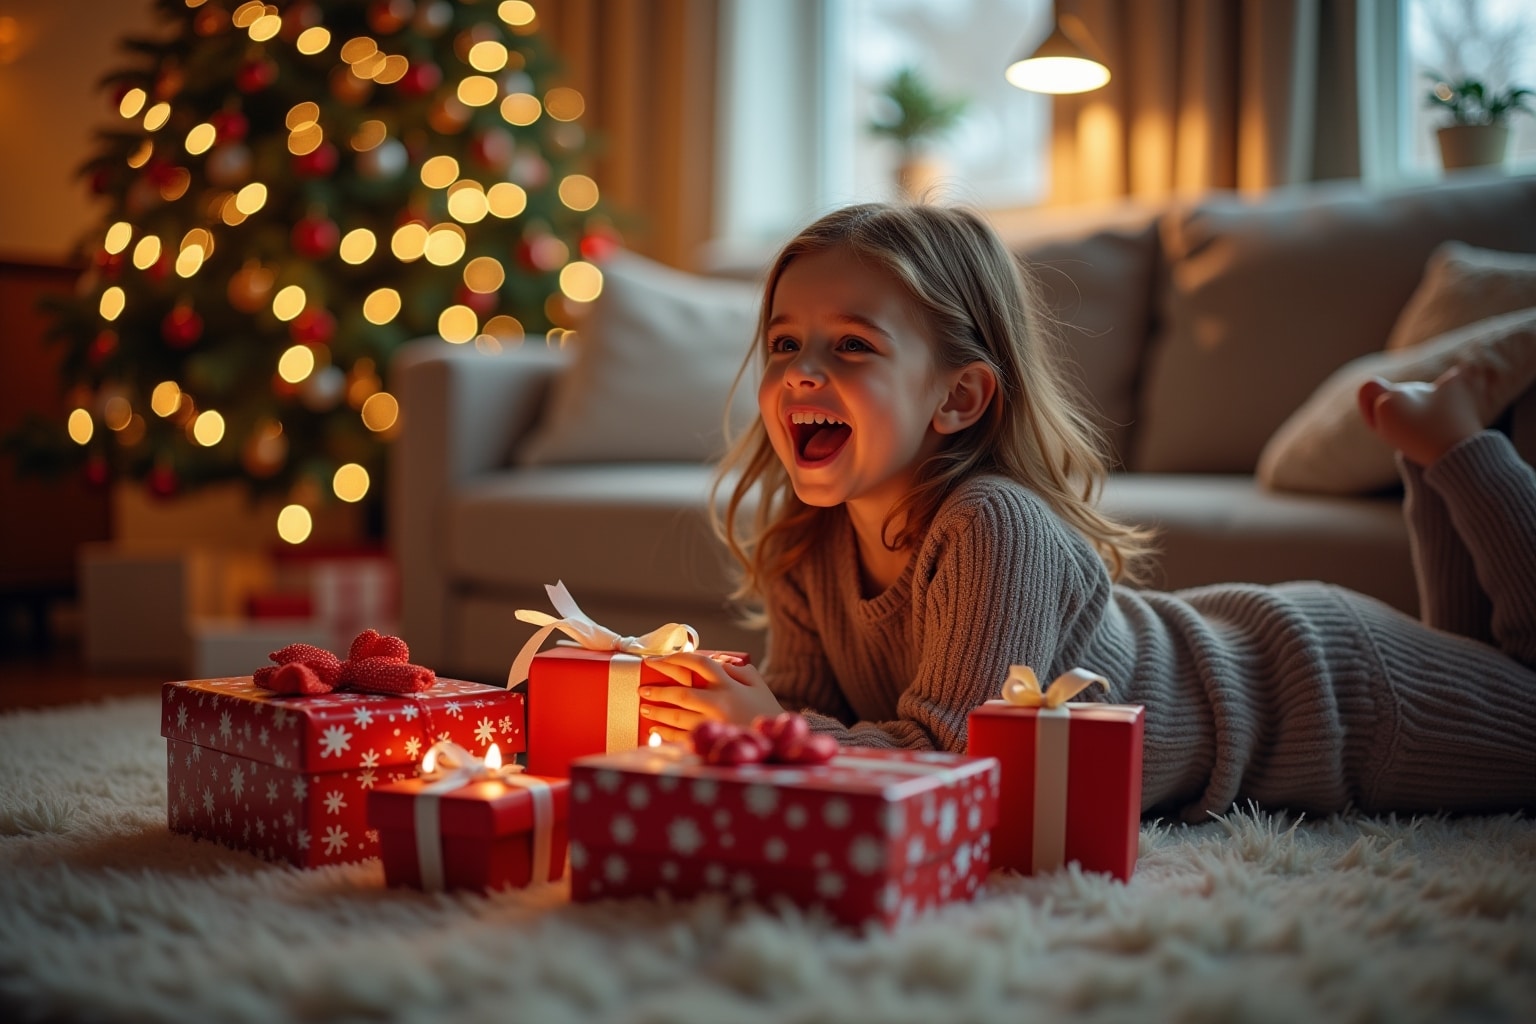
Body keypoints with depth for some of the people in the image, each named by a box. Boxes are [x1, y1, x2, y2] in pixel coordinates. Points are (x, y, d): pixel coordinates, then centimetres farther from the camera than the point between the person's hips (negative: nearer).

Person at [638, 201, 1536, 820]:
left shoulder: (995, 529, -41)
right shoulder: (803, 548, -18)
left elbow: (954, 758, -42)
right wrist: (739, 713, -33)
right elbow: (810, 701, -13)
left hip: (1324, 679, -7)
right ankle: (1430, 441, 36)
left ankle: (1447, 435, 24)